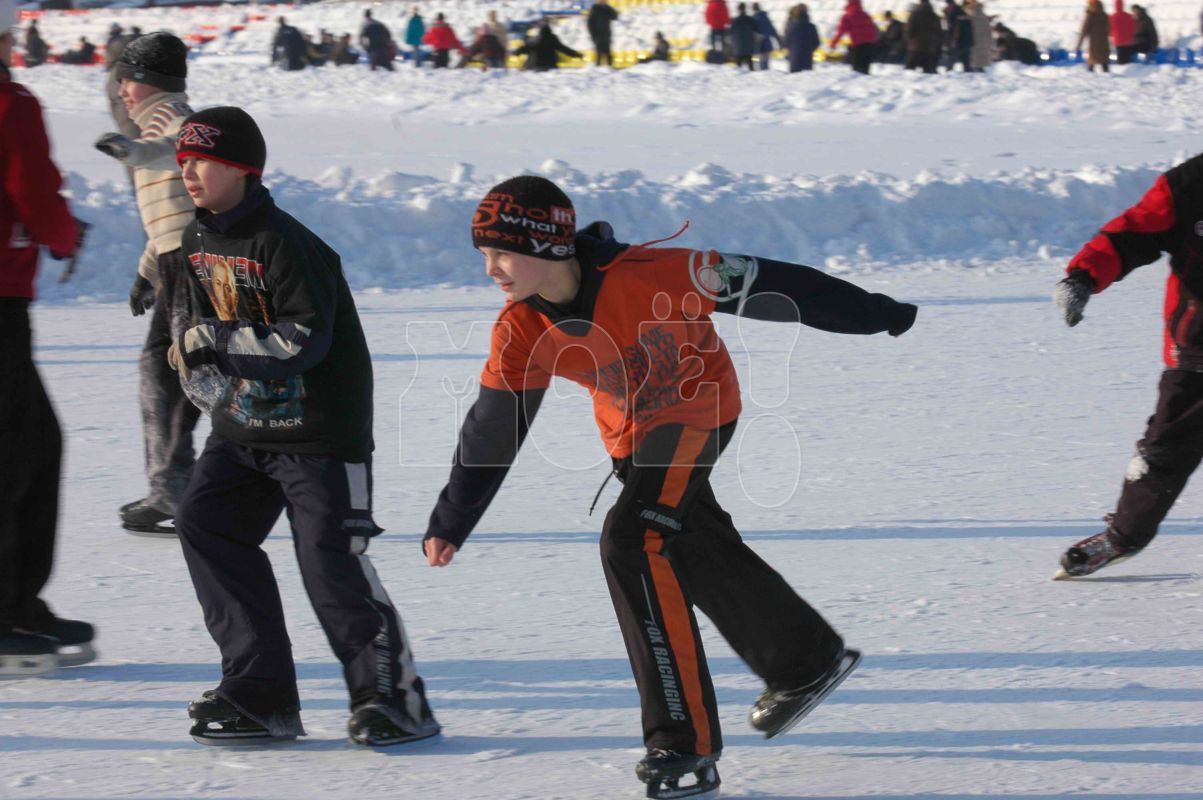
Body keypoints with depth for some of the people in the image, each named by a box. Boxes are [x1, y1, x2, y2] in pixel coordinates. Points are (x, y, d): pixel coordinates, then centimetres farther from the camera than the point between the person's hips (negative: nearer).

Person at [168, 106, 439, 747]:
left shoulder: (283, 243, -19)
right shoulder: (198, 242, 8)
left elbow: (307, 338, -25)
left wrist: (213, 342, -23)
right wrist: (198, 355, 1)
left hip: (319, 429, -8)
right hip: (243, 425, 8)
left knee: (329, 555, -12)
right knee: (203, 522, -3)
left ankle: (393, 695, 2)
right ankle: (259, 694, 2)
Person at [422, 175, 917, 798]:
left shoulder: (646, 277, -33)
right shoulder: (520, 332, -17)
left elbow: (761, 285, -25)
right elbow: (491, 427, -3)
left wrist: (875, 314, -16)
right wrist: (449, 524, 3)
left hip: (698, 410, -7)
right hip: (630, 434, 7)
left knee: (632, 544, -23)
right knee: (696, 551, 19)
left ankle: (685, 739, -20)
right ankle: (807, 661, 45)